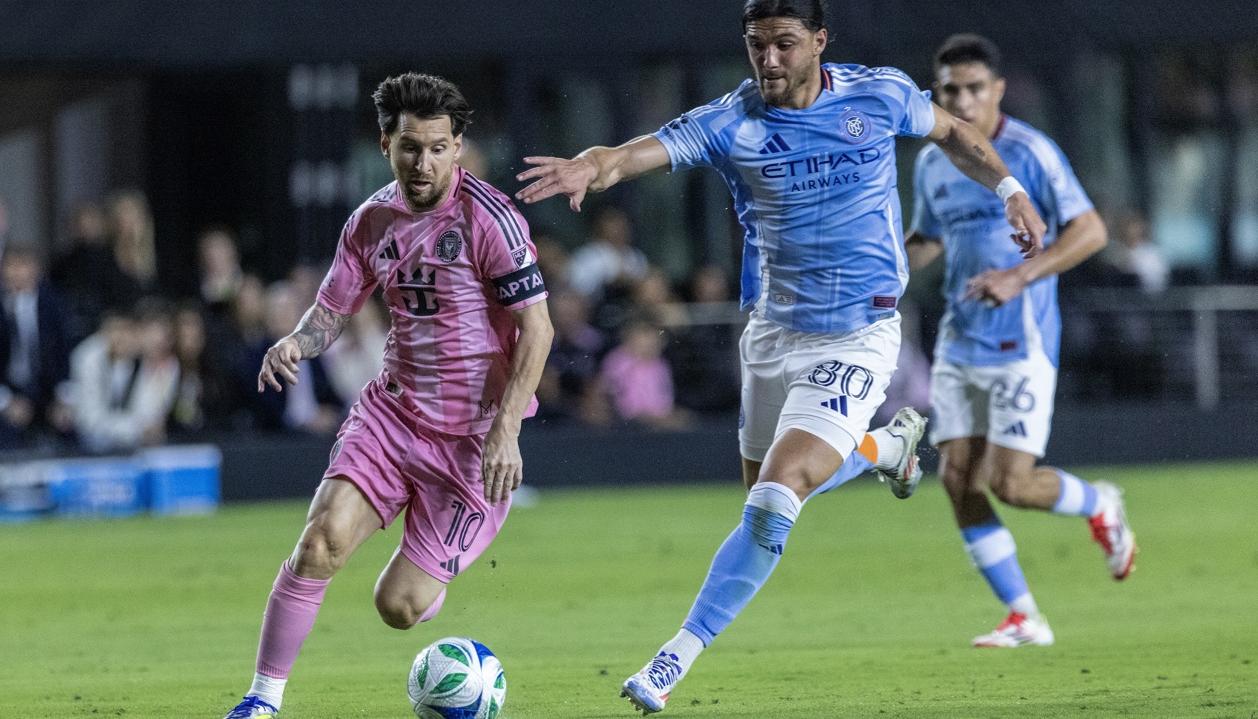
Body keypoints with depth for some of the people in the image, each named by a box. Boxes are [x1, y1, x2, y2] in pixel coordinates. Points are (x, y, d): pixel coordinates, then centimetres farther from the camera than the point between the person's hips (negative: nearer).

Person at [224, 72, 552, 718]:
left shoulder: (488, 218, -15)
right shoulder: (372, 221, 4)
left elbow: (536, 327, -14)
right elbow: (333, 309, 15)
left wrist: (506, 429, -21)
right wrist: (295, 344, -9)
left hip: (472, 434, -4)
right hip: (392, 409, 5)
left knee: (398, 606, -6)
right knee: (323, 538, -18)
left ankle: (433, 581, 33)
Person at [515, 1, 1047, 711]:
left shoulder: (880, 94, -7)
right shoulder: (730, 124, -10)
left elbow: (951, 130, 15)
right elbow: (641, 152, -27)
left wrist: (1009, 188, 7)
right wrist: (590, 166, -48)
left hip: (857, 339, -3)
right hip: (773, 333, 4)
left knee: (777, 494, -18)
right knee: (767, 490, 18)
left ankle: (678, 659, -12)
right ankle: (888, 445, 47)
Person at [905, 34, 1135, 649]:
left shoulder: (1030, 153, -11)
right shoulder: (932, 164, 9)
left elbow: (1090, 231, -14)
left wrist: (1018, 277, -25)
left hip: (1020, 344, -6)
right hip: (959, 342, 6)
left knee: (1011, 484, -12)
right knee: (958, 480, -2)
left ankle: (1099, 506, 21)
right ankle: (1024, 620, 8)